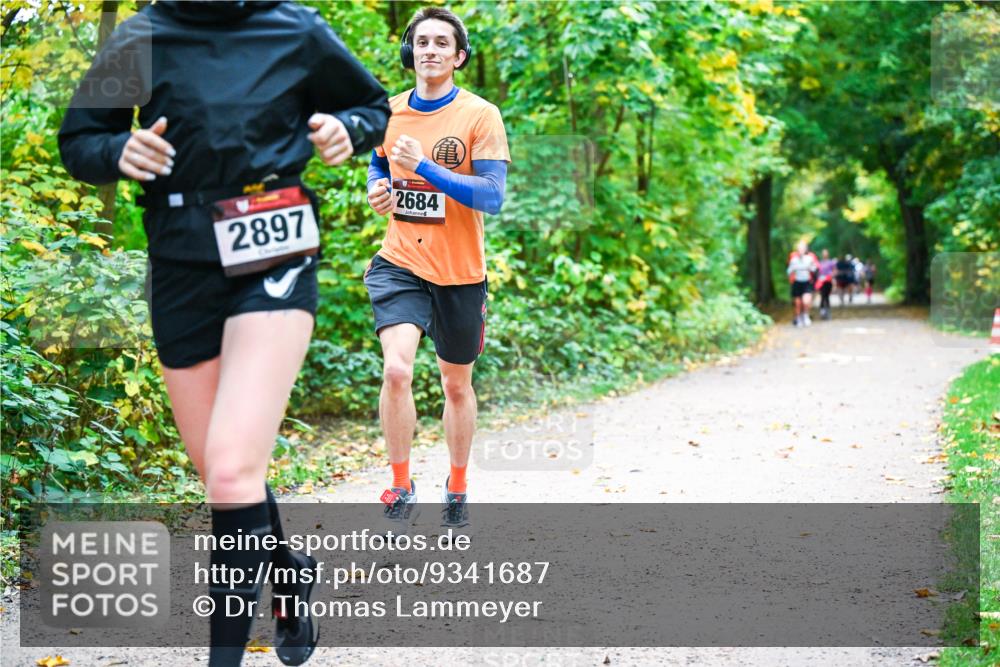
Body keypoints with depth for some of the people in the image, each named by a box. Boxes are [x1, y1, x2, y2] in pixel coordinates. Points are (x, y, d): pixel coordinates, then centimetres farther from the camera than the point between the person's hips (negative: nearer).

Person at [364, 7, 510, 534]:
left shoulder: (480, 115, -8)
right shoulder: (388, 112, 4)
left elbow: (492, 197, -17)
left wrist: (424, 167, -26)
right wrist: (378, 188, 2)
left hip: (460, 272, -1)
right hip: (400, 264, 1)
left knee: (457, 385, 13)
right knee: (396, 370, -21)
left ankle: (457, 490, 34)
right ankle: (401, 489, -5)